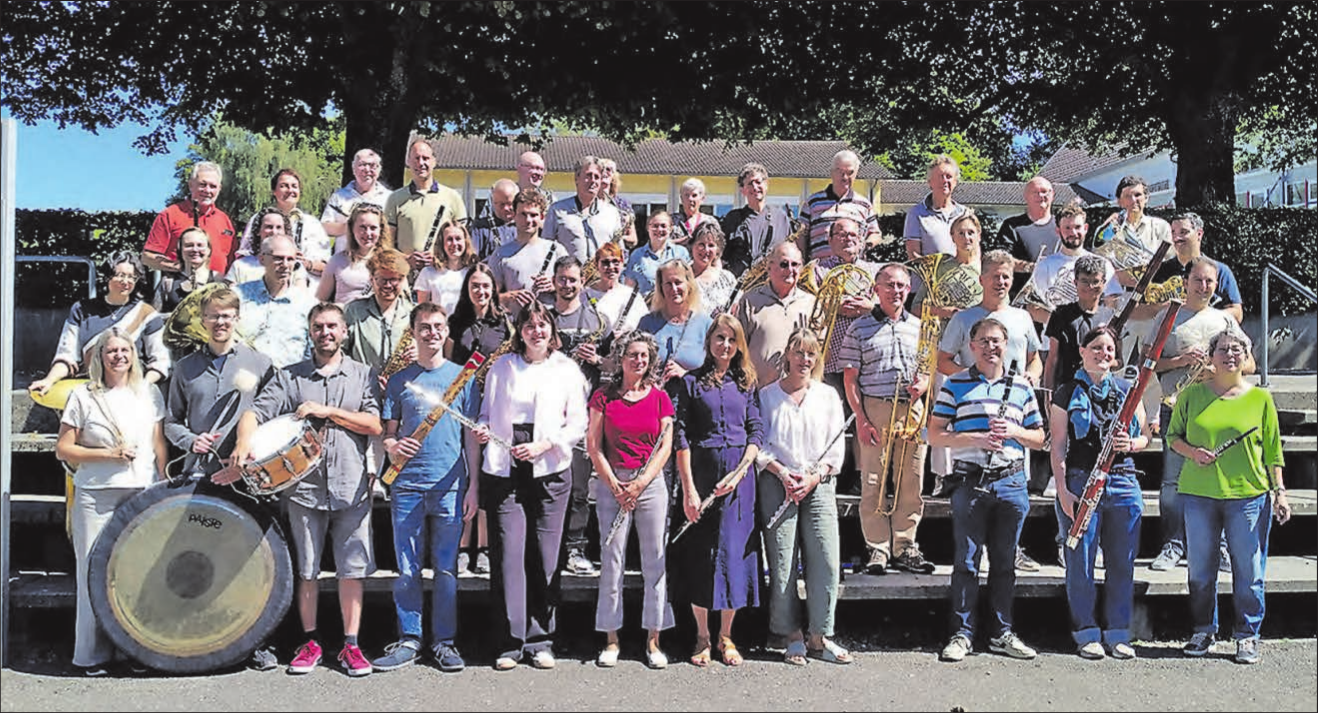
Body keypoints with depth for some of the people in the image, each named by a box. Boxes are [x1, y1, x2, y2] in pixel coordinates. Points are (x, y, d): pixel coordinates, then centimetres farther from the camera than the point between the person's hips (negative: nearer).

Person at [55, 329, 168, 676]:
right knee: (95, 570, 0)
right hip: (96, 495, -1)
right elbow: (63, 450, 3)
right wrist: (109, 454, -9)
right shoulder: (84, 396, 4)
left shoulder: (149, 393, 10)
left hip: (143, 493, 1)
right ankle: (92, 654, 11)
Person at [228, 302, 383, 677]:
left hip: (351, 487, -1)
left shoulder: (362, 375, 7)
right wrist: (244, 442, -24)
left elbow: (375, 425, -4)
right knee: (306, 569, 8)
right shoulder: (290, 376, 8)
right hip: (304, 486, 1)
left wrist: (328, 411, -11)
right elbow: (255, 412, -4)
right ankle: (311, 642, 21)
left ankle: (350, 645, 12)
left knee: (352, 569, 3)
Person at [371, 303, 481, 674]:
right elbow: (388, 431, 12)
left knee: (446, 568, 5)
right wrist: (392, 447, -12)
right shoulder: (399, 380, 9)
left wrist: (473, 485, 1)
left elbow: (472, 435, 7)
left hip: (450, 486, -1)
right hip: (407, 485, 1)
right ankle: (409, 640, 16)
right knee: (407, 570, 5)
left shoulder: (463, 376, 7)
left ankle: (444, 641, 15)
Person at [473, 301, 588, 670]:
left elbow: (578, 423, 4)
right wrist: (483, 429, -6)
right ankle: (509, 642, 4)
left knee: (546, 556, 1)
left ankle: (540, 640, 12)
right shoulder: (501, 367, 12)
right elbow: (487, 412, 17)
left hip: (550, 472, 0)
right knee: (507, 553, -5)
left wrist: (543, 445, -9)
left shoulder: (567, 369, 8)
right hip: (503, 471, 0)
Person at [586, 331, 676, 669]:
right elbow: (594, 445, 1)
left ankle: (653, 640, 12)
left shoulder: (660, 397, 5)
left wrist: (640, 483, -9)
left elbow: (665, 447, 2)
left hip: (651, 482, 1)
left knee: (655, 562, 2)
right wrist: (615, 485, -6)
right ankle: (611, 640, 12)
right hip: (611, 482, -1)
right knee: (611, 561, 2)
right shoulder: (603, 396, 3)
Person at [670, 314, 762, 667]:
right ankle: (702, 636, 15)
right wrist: (688, 489, -10)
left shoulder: (745, 383, 10)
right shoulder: (691, 382, 2)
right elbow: (681, 438, -3)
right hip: (701, 473, -2)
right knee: (700, 551, 2)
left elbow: (757, 432, 6)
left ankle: (726, 636, 16)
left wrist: (739, 473, -8)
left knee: (734, 550, 3)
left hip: (739, 475, 2)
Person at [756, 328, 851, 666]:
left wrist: (814, 477, -6)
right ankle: (792, 636, 10)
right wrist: (782, 473, -11)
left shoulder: (828, 396, 11)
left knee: (826, 561, -4)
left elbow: (836, 449, 8)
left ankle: (820, 637, 8)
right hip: (777, 485, -1)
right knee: (783, 564, -2)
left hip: (819, 485, 2)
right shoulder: (768, 395, 7)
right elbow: (759, 444, 3)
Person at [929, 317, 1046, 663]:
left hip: (1011, 483, 3)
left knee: (1005, 561, 10)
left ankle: (1003, 633, 20)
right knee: (966, 561, 1)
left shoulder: (1022, 388, 11)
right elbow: (935, 434, -2)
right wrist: (977, 439, -14)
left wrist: (1014, 431, -6)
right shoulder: (955, 385, 3)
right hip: (969, 482, -3)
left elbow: (1039, 439, 14)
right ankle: (963, 634, 10)